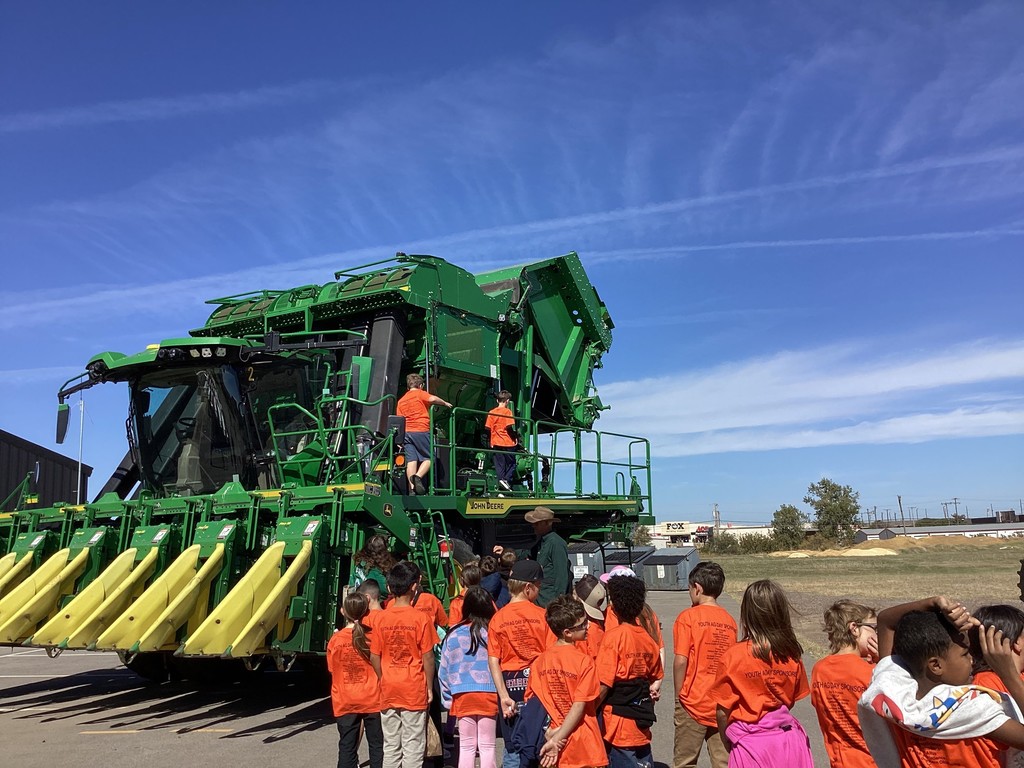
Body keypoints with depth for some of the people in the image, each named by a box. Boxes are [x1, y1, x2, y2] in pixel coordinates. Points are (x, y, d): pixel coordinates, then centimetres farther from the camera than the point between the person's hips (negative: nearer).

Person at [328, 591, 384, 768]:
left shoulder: (335, 640, -8)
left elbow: (331, 669, 5)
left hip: (344, 702, 1)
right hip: (372, 700, -1)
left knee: (347, 746, 8)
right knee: (377, 744, 11)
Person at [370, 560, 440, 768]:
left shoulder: (381, 619, -1)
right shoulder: (420, 618, -11)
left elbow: (374, 657, 2)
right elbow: (428, 658, -8)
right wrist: (430, 688, 2)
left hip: (389, 691, 3)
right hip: (414, 691, -3)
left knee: (391, 747, 12)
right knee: (413, 747, 4)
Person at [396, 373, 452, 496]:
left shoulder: (401, 400, 22)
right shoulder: (420, 394, 6)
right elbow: (432, 399, -15)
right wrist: (445, 403, 1)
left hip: (406, 432, 5)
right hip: (421, 430, -5)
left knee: (411, 460, -1)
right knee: (428, 457, 4)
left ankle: (412, 488, -12)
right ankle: (418, 477, -21)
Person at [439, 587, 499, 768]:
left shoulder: (454, 634, -2)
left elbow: (444, 669, 4)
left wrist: (448, 698, 15)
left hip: (462, 695, 1)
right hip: (489, 694, -1)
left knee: (466, 747, 12)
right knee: (487, 747, 9)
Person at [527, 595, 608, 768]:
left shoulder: (539, 662, 0)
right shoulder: (584, 662, -13)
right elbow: (579, 706, -17)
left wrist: (548, 733, -5)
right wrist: (555, 740, -14)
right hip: (584, 747, -5)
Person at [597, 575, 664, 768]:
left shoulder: (613, 636, -16)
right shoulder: (647, 638, 3)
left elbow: (604, 685, -17)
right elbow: (656, 676, 16)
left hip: (619, 722, -6)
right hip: (642, 722, 6)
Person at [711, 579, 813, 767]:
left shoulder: (733, 657, -15)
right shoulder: (792, 656, -4)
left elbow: (722, 712, -9)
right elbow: (791, 700, 8)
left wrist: (729, 745, 8)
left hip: (752, 746, -4)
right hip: (790, 743, 4)